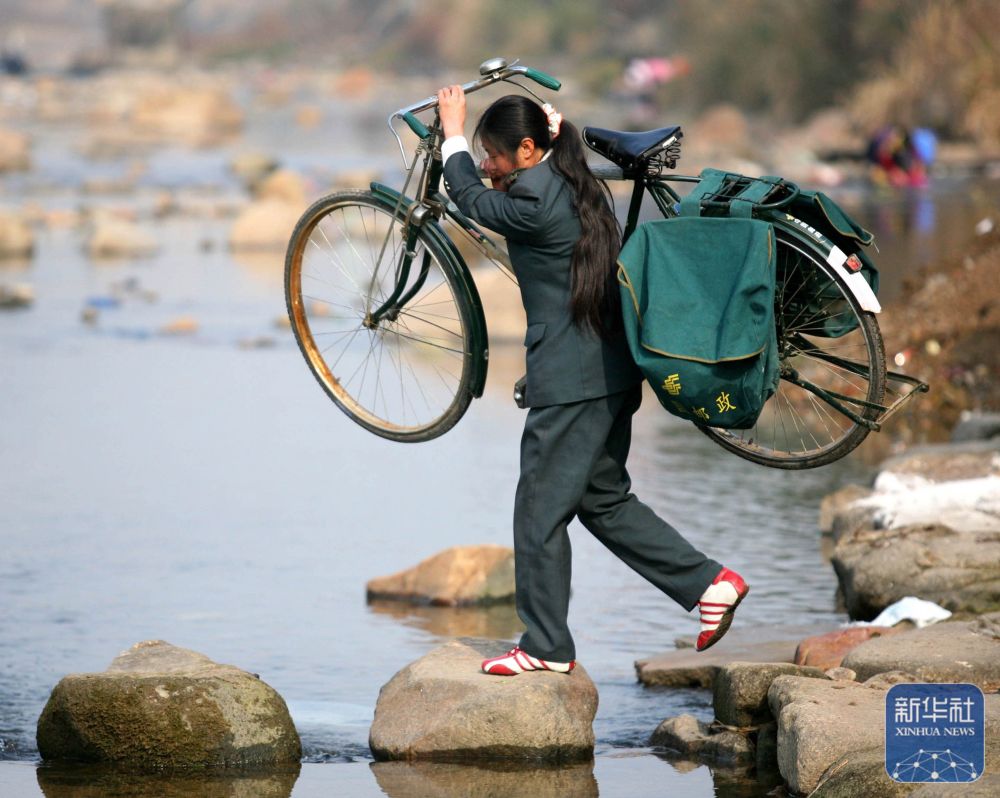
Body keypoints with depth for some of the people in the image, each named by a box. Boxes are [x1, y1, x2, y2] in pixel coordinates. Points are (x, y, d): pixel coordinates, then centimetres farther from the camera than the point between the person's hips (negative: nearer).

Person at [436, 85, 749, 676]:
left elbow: (470, 197, 0)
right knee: (604, 500, 18)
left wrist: (454, 134, 16)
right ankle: (711, 582, 13)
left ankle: (546, 646, 8)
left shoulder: (536, 205, -18)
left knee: (541, 509, 1)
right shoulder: (576, 188, 10)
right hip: (610, 371, 10)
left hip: (569, 381, -10)